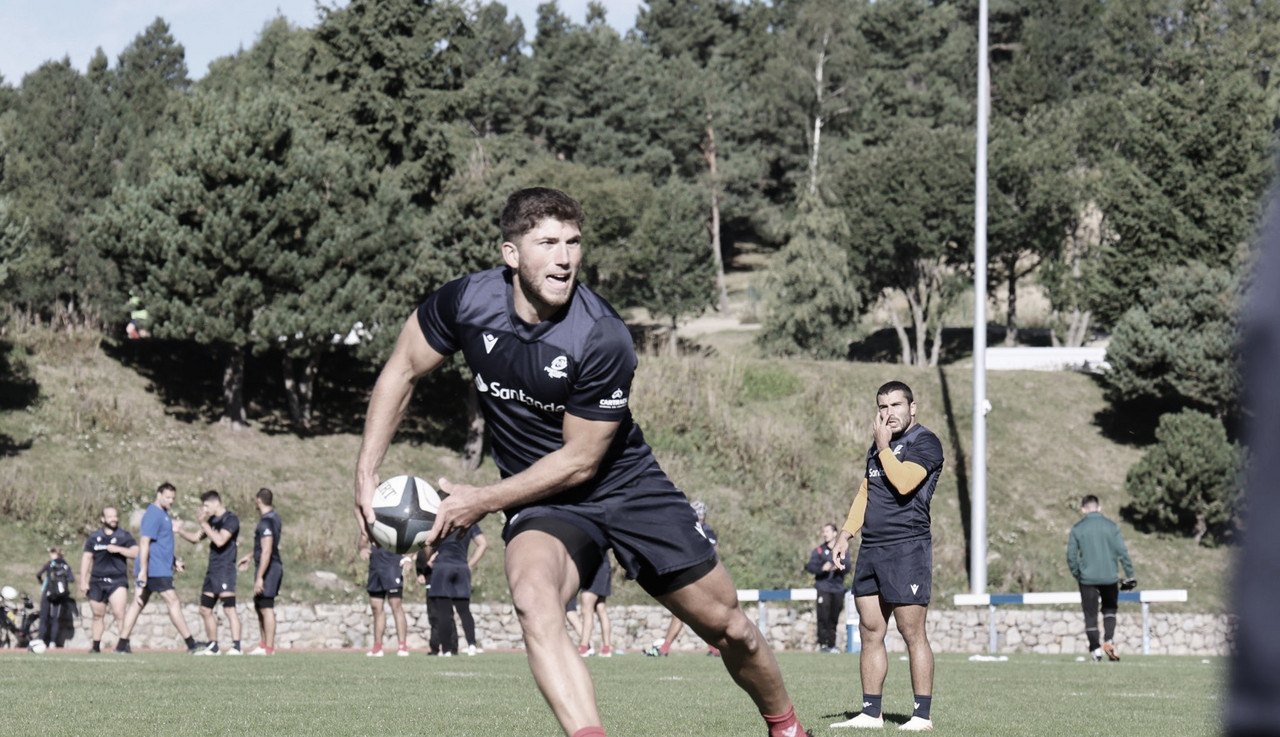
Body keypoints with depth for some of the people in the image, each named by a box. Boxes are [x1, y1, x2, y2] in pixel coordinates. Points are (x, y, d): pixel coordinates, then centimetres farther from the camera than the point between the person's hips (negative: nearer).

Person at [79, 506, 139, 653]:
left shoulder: (124, 536, 6)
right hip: (97, 581, 3)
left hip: (118, 581, -3)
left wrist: (118, 549, -17)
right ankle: (96, 646, 20)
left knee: (119, 613, -16)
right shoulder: (94, 537, 11)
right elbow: (86, 558, 12)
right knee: (98, 615, 10)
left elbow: (135, 553, -5)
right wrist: (83, 581, 6)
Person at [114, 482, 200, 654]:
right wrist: (143, 571, -24)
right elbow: (144, 542, -20)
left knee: (138, 604, 7)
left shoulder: (162, 514, 18)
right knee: (173, 602, -6)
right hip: (156, 570, -10)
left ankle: (122, 644, 6)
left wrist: (174, 561, 25)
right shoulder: (153, 514, -14)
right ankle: (191, 644, -2)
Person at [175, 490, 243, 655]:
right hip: (212, 570, 9)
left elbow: (220, 540, -22)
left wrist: (204, 524, -16)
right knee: (205, 609, 10)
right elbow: (195, 538, 26)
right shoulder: (212, 520, 18)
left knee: (228, 608, -16)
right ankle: (212, 646, 18)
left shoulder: (230, 519, -10)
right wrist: (180, 530, 11)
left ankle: (236, 646, -20)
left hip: (225, 569, -9)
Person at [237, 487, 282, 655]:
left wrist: (259, 577, -23)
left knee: (266, 608, -6)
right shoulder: (274, 518, 13)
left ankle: (269, 647, -4)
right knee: (259, 607, 16)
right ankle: (264, 644, 21)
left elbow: (267, 551, -23)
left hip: (267, 568, -10)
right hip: (274, 566, 10)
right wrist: (251, 557, 36)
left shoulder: (266, 522, -18)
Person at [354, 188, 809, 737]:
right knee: (533, 600, -32)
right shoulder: (467, 302, -15)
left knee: (728, 626, 4)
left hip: (628, 486, -1)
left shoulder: (603, 338, -25)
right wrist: (367, 473, -5)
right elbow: (402, 370, 2)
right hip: (542, 505, 2)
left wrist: (482, 501, -16)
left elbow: (580, 460, -18)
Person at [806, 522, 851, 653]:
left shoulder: (843, 550, 11)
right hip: (823, 588, -2)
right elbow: (810, 566, -4)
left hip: (838, 589, 2)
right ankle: (822, 644, -8)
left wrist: (840, 567, -22)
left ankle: (831, 644, 11)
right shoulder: (819, 550, 6)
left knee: (834, 618, 5)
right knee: (823, 617, -10)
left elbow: (847, 567, 1)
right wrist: (822, 569, -24)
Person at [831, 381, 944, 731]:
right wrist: (845, 533, 19)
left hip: (908, 548, -8)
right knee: (870, 633, 7)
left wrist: (883, 447, -10)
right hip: (871, 548, 8)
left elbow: (903, 483, -21)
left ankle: (922, 715, -4)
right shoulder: (878, 444, 19)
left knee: (912, 633, -7)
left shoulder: (925, 442, -6)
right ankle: (870, 713, 12)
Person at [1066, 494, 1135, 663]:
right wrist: (1129, 576, 3)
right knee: (1109, 610, 20)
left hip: (1087, 578, -1)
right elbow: (1122, 552, -2)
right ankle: (1108, 641, 0)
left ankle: (1095, 650, 4)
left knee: (1090, 615, 7)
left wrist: (1077, 575, 11)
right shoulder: (1111, 526, 0)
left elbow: (1071, 556, -2)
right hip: (1109, 578, 1)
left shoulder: (1077, 529, -1)